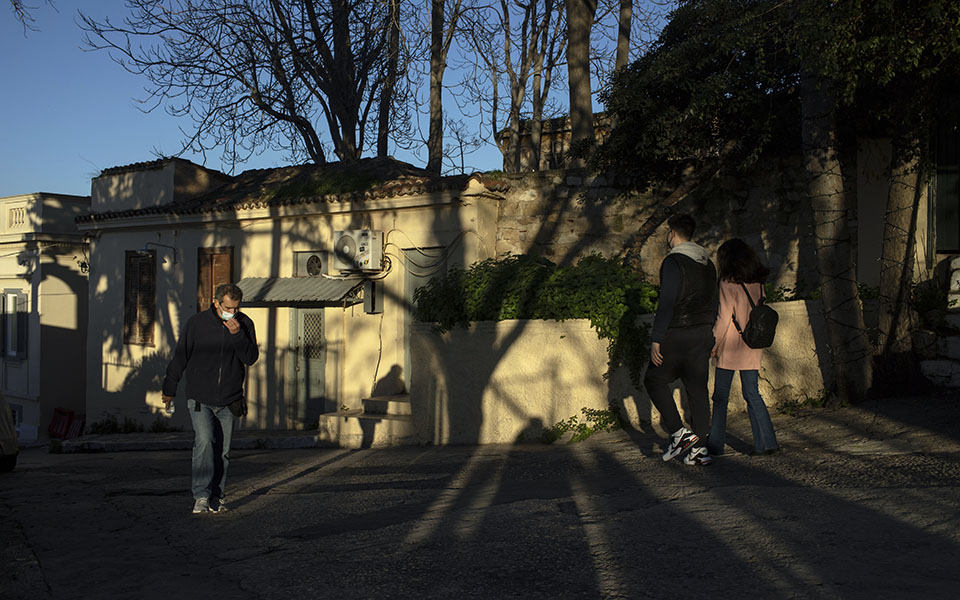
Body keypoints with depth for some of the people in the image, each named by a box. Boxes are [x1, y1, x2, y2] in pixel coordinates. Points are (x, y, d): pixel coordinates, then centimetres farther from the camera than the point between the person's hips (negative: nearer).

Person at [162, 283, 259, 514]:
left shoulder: (244, 324, 1)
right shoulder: (197, 323, -5)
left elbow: (251, 358, -6)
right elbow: (180, 356, 3)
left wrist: (238, 335, -21)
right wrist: (170, 389, 8)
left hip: (229, 401, 2)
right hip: (200, 399, -2)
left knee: (222, 451, 6)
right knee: (204, 441, -19)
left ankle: (216, 498, 15)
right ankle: (201, 496, -18)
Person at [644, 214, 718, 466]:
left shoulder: (673, 261, -12)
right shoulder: (707, 263, 13)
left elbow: (667, 303, -18)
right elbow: (713, 304, 17)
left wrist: (656, 339, -16)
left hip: (677, 334, -7)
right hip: (703, 333, 7)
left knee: (654, 380, 7)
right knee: (697, 389, 7)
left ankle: (679, 432, -2)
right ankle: (699, 448, 7)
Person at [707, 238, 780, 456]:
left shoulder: (728, 282, -12)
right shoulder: (758, 282, 5)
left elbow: (724, 318, -14)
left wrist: (713, 346, -5)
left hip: (730, 348, -5)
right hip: (752, 348, 6)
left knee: (720, 396, 5)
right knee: (752, 394, 11)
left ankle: (715, 444, 10)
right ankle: (766, 442, 4)